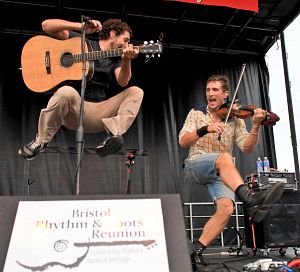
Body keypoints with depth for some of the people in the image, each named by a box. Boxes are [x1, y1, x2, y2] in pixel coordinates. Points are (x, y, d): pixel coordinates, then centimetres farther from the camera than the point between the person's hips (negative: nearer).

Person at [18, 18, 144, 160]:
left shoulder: (116, 59, 16)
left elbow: (123, 82, -6)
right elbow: (46, 25, -1)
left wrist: (127, 60, -25)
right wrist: (82, 27, -11)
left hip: (99, 116, 4)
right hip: (73, 111, -3)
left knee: (136, 92, -9)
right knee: (67, 92, -37)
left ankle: (115, 133, -31)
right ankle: (41, 141, -15)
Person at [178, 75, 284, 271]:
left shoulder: (235, 120, 13)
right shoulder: (196, 114, 10)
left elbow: (247, 148, -1)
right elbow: (183, 142, -5)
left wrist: (256, 126, -18)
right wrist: (205, 129, -21)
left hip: (221, 173, 2)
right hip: (195, 167, -2)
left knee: (227, 208, -26)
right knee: (224, 157, -34)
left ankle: (196, 251, -16)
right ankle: (249, 199, -48)